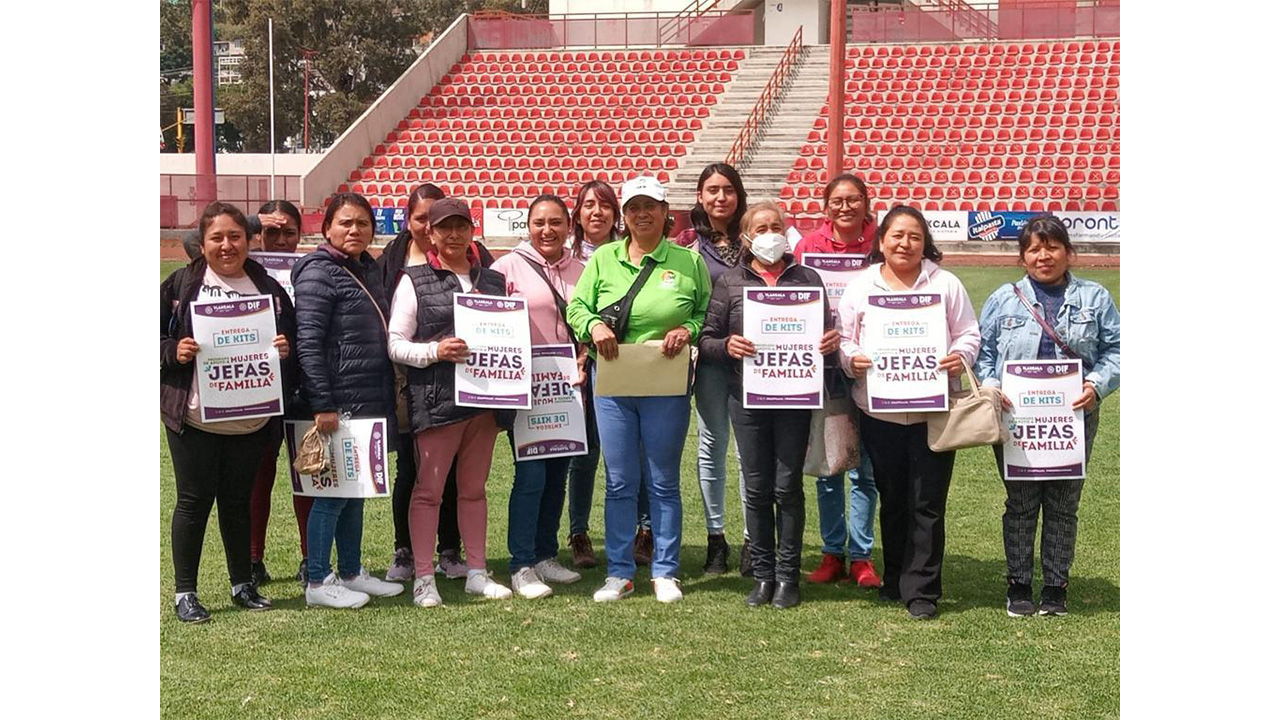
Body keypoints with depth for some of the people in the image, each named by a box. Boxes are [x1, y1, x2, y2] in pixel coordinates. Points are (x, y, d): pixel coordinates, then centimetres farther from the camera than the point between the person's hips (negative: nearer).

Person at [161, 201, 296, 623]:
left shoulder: (269, 289, 7)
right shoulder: (180, 285, 0)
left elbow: (292, 344, 12)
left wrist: (286, 351, -9)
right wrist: (174, 351, -16)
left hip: (250, 419, 2)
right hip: (194, 417, -2)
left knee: (238, 501, 12)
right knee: (194, 501, 2)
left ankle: (243, 584, 25)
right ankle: (184, 592, 12)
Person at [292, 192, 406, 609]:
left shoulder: (367, 270, 15)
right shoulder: (319, 273, -11)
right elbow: (308, 343, -16)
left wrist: (388, 399, 18)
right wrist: (322, 405, -21)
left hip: (370, 402, 8)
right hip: (339, 403, -8)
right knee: (334, 489, -3)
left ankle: (351, 572, 24)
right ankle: (318, 582, 6)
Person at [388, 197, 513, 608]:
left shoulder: (493, 280, 14)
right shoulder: (414, 281, 0)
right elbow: (395, 344, -3)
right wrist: (435, 350, -19)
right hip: (436, 399, -4)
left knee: (474, 488, 12)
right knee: (429, 488, -1)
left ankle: (476, 572, 19)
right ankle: (424, 578, 3)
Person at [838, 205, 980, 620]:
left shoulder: (946, 285, 5)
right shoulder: (860, 287, 8)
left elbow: (968, 335, 6)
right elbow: (844, 339, 7)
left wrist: (960, 357, -14)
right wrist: (852, 360, -14)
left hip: (933, 410, -1)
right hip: (879, 410, 2)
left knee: (927, 503, -3)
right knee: (892, 500, 12)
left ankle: (922, 590, 4)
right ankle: (895, 579, 26)